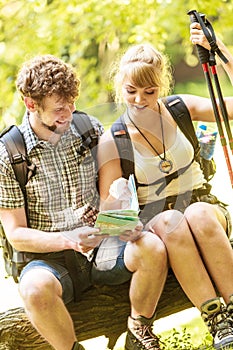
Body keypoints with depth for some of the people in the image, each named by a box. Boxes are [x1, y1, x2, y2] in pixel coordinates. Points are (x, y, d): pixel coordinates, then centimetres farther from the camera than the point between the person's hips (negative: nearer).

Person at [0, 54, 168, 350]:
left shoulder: (91, 129, 4)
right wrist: (69, 239, -23)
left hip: (99, 248, 3)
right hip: (50, 258, -3)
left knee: (152, 248, -28)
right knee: (36, 289, -39)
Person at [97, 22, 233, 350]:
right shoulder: (112, 141, -2)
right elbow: (108, 208, -4)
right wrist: (118, 200, -29)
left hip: (205, 209, 1)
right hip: (153, 223, -1)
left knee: (197, 214, -37)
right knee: (170, 222, -38)